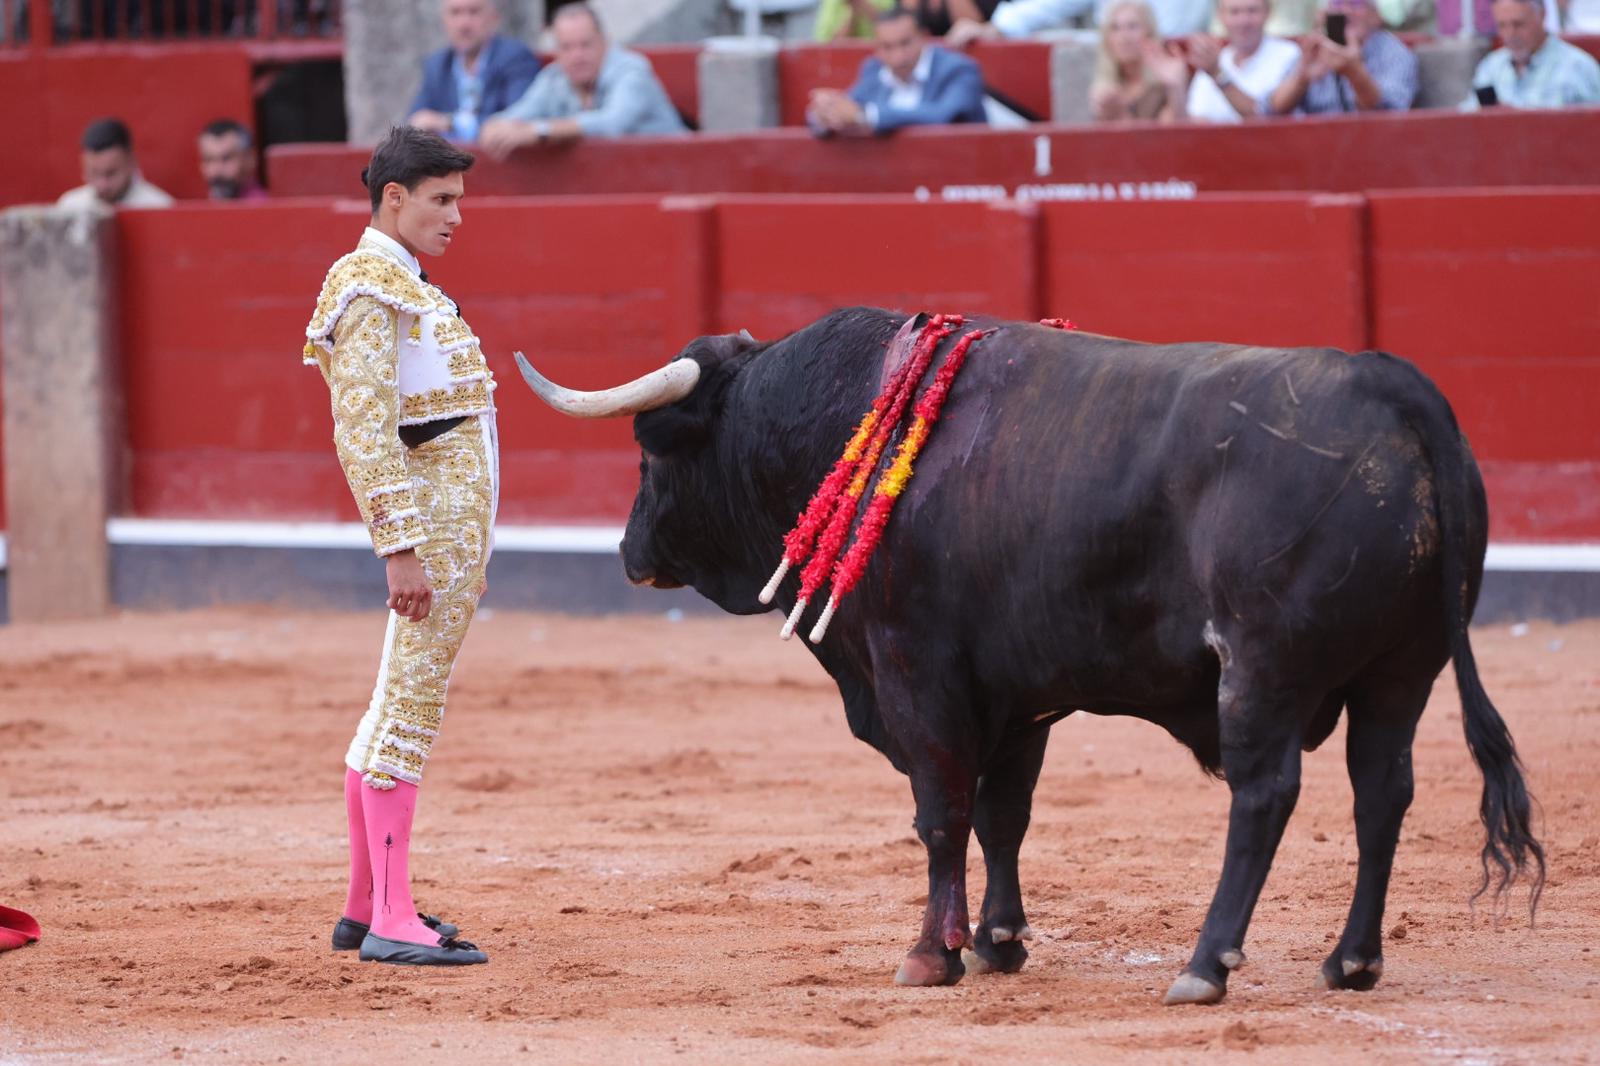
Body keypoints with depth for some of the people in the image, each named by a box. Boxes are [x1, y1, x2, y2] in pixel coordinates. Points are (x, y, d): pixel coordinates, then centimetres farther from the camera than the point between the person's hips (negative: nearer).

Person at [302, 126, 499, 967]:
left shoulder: (404, 284, 18)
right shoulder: (369, 289, -13)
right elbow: (364, 432, -20)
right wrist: (401, 547, -25)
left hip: (460, 518, 10)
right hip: (431, 523, -10)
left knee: (399, 707, 13)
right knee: (409, 707, -10)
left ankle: (365, 907, 20)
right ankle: (391, 921, -12)